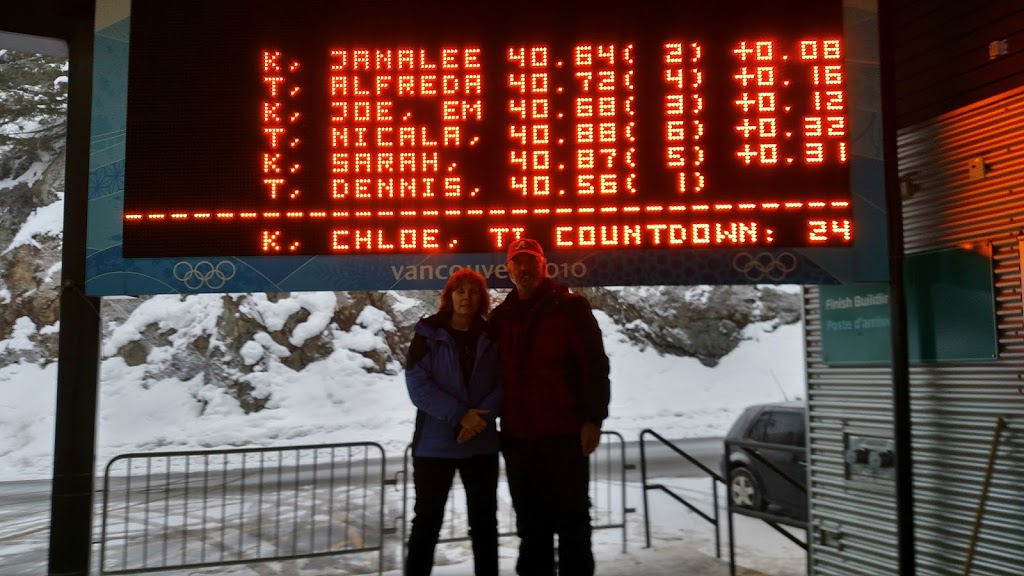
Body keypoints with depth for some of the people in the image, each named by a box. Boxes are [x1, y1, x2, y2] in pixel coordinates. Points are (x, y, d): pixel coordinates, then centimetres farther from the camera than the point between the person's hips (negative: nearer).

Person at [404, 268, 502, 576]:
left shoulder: (490, 337, 7)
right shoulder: (428, 333, -1)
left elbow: (503, 384, 2)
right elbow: (417, 384, -10)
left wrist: (481, 416, -16)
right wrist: (459, 415, -18)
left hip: (481, 443, 3)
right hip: (435, 442, -2)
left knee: (484, 521, 10)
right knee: (427, 520, 3)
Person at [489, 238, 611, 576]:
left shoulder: (571, 307, -1)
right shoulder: (501, 317, 13)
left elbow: (595, 365, -6)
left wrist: (592, 418, -13)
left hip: (564, 433, -4)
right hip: (517, 436, 5)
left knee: (571, 519, 2)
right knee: (530, 523, 12)